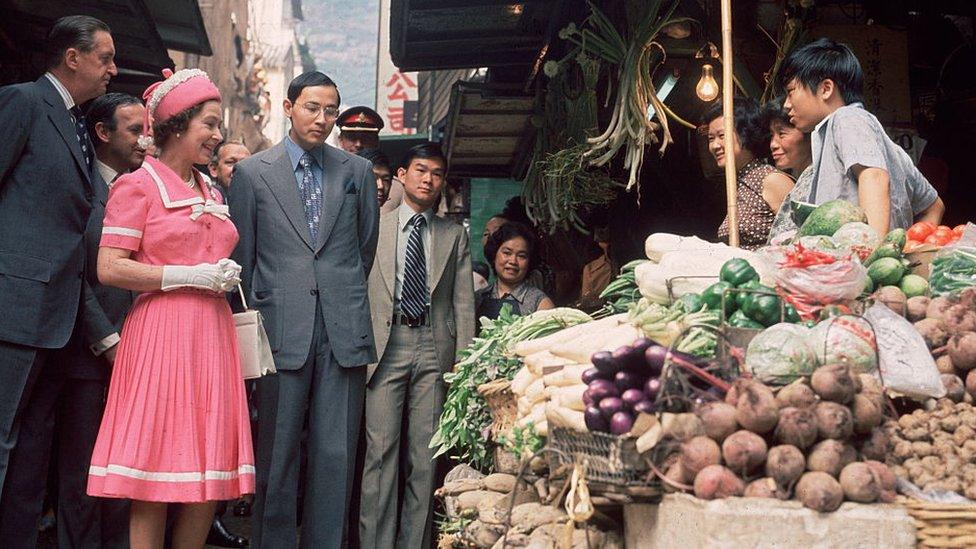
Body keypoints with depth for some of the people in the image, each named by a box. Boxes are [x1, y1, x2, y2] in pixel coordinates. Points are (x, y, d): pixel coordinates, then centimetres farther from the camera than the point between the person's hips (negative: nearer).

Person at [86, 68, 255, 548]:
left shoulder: (210, 193, 19)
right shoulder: (137, 186, -2)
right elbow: (109, 269, -11)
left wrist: (225, 276, 9)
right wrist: (190, 276, -12)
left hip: (212, 335, 7)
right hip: (161, 335, -7)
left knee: (212, 471, 5)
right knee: (156, 471, -5)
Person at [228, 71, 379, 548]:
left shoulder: (357, 171, 11)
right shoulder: (252, 172, 6)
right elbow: (242, 257, 9)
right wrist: (253, 319, 10)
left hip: (344, 330, 2)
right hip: (282, 330, -1)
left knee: (336, 455, 3)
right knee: (277, 453, 4)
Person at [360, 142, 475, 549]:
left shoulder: (455, 235, 15)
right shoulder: (374, 227, 10)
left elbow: (463, 301, 11)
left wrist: (464, 359, 3)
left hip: (435, 347, 2)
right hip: (385, 343, -2)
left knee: (425, 453, 3)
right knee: (381, 449, -5)